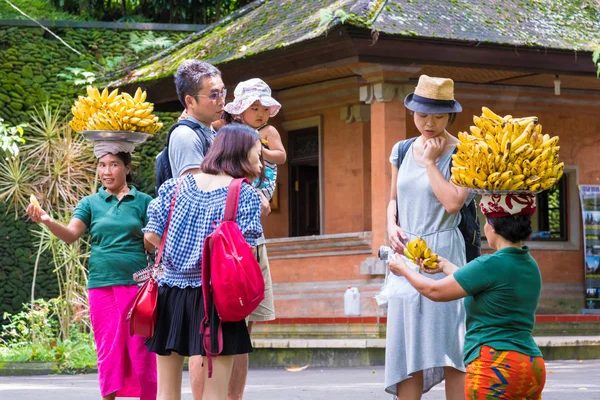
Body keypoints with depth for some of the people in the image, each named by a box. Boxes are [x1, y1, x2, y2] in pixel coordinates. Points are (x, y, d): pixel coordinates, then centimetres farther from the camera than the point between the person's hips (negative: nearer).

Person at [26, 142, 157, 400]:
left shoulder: (143, 202, 5)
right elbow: (71, 234, -7)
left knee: (141, 349, 0)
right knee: (108, 350, 3)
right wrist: (48, 221, -25)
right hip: (102, 284, 1)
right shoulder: (91, 203, 8)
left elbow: (152, 245, 5)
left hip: (136, 283, -1)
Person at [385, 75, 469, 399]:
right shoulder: (402, 151, 11)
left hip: (443, 252, -5)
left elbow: (453, 202, -18)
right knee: (408, 347, 4)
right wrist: (392, 226, 2)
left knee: (449, 346, -8)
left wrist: (429, 161, -10)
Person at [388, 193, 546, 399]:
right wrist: (445, 266, 34)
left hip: (496, 365, -8)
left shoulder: (491, 265, -14)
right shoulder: (530, 266, 11)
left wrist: (403, 269, 13)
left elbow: (435, 291, -4)